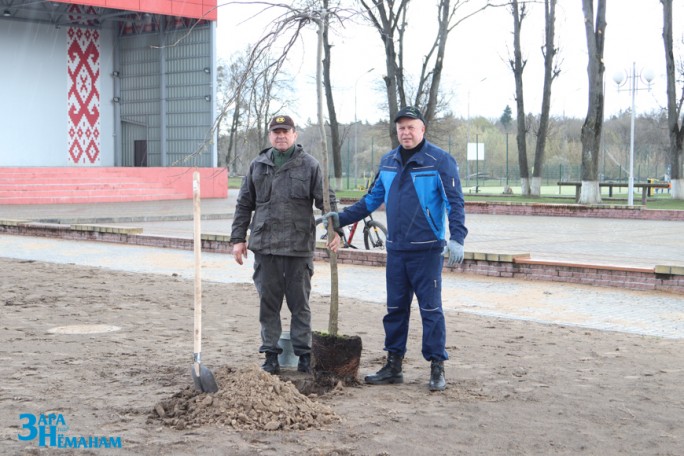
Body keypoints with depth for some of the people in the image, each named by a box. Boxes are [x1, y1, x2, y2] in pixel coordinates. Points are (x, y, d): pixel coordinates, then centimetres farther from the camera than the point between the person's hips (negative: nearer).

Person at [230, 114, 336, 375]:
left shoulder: (309, 166, 3)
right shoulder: (258, 166, 12)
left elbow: (326, 201, 0)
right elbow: (244, 205, 15)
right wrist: (238, 238, 10)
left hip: (299, 246, -2)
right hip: (265, 246, 3)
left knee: (300, 303, 5)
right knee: (268, 303, 7)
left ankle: (304, 354, 14)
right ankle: (271, 355, 15)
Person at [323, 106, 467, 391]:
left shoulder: (440, 161, -6)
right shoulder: (388, 162, 12)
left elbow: (455, 202, -10)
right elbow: (373, 199, 21)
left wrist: (456, 237, -22)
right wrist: (342, 218, 14)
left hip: (427, 250, -6)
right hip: (396, 249, 6)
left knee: (431, 309, -2)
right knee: (395, 308, 11)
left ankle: (437, 368, 6)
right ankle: (393, 366, 20)